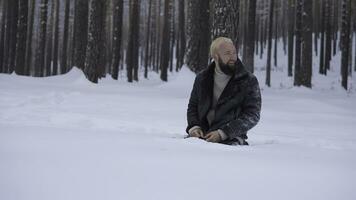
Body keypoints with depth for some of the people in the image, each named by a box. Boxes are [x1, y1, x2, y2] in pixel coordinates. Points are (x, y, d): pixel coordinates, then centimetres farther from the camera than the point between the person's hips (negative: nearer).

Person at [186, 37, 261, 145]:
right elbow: (192, 106, 22)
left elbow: (252, 116, -5)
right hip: (202, 135, 4)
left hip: (231, 138, -4)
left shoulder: (249, 81, 0)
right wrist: (194, 127, -1)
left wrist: (222, 133, -15)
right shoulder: (202, 78, 12)